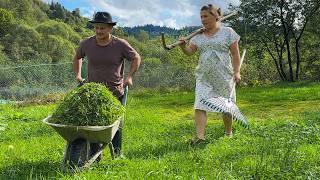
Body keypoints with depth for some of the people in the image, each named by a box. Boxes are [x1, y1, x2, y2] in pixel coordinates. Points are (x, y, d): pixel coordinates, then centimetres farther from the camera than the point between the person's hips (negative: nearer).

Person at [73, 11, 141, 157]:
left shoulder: (120, 45, -9)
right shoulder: (87, 44, -2)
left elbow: (136, 58, 5)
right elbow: (77, 57, 19)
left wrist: (129, 77, -3)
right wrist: (77, 74, 10)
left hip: (115, 92, -1)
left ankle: (117, 153, 24)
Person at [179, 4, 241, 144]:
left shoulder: (227, 32, 2)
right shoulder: (199, 36, 11)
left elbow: (235, 54, -1)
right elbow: (189, 51, 1)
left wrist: (237, 72, -10)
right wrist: (183, 46, -20)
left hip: (223, 76, -2)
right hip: (204, 77, 3)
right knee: (200, 106, -11)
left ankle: (228, 133, 29)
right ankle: (200, 137, -13)